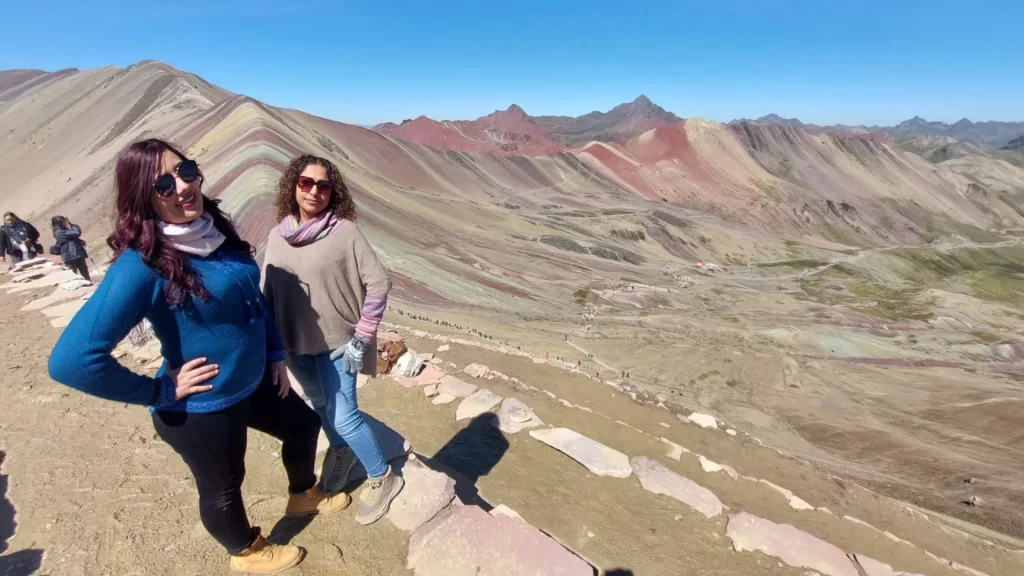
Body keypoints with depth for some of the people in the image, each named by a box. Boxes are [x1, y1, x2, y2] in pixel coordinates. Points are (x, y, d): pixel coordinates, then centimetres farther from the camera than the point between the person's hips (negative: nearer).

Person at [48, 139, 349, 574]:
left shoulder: (214, 232, -4)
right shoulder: (142, 264, -27)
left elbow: (252, 298, 10)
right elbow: (71, 360, -31)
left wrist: (276, 354, 9)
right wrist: (161, 392, -22)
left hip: (253, 383, 7)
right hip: (201, 408, -7)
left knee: (303, 424, 25)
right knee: (222, 488, 19)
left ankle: (303, 496, 55)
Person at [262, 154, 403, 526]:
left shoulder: (345, 231, -15)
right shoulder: (278, 235, 0)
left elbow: (378, 283, -16)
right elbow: (266, 290, 6)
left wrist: (361, 338, -16)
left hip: (337, 342, -5)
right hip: (295, 344, 5)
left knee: (344, 416, -3)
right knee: (320, 406, 22)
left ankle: (383, 478, 19)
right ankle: (341, 451, 50)